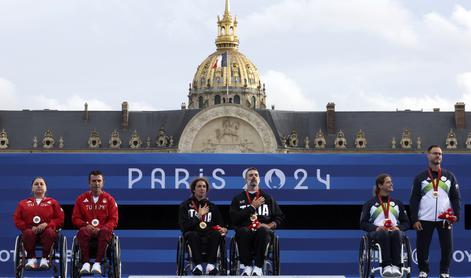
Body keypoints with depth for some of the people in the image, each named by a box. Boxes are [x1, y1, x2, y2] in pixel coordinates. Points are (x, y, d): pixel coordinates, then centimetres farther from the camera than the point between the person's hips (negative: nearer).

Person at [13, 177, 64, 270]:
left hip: (46, 230, -1)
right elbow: (17, 220, 13)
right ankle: (31, 259, -28)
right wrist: (30, 227, -6)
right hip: (31, 230, 1)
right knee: (28, 233, -37)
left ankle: (45, 259, -30)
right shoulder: (23, 203, 23)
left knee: (49, 232, -37)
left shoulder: (53, 202, 20)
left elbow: (60, 219, 9)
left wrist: (47, 224, -10)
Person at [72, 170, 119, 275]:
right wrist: (86, 225, -9)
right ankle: (86, 263, -43)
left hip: (102, 230, -1)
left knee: (106, 231, -37)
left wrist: (102, 228, -12)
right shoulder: (81, 199, 13)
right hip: (88, 229, 1)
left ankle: (98, 263, -46)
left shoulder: (109, 199, 11)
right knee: (83, 231, -36)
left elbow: (114, 220, 6)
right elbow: (75, 218, 11)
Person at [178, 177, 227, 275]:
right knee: (193, 234, -36)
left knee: (216, 234, -31)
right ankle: (198, 265, -37)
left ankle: (211, 265, -36)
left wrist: (223, 229, -10)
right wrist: (199, 216, -7)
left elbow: (221, 225, 14)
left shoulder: (212, 206, 16)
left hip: (208, 236, 2)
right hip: (193, 237, -2)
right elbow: (184, 226, -5)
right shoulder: (185, 205, 7)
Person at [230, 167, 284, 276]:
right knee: (242, 231, -37)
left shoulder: (267, 198, 21)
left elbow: (280, 217, 18)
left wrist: (270, 225, -2)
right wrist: (252, 207, 0)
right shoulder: (238, 199, 17)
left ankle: (258, 267, -34)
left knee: (263, 231, -37)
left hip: (262, 232, 0)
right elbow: (234, 218, 1)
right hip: (246, 233, 0)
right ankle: (247, 266, -28)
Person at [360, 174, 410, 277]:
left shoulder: (397, 203, 23)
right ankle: (386, 266, -51)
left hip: (395, 230, 2)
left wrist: (398, 227, -6)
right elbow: (363, 223, 6)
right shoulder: (370, 203, 14)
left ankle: (396, 266, -49)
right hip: (376, 232, -2)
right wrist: (376, 228, -14)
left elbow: (406, 223, 18)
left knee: (396, 233, -37)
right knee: (384, 234, -40)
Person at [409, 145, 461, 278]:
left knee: (447, 246, -1)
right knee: (422, 247, 1)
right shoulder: (420, 177, 5)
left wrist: (456, 215, -3)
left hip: (445, 219, 1)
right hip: (425, 220, -1)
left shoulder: (449, 176, 9)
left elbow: (455, 198, 9)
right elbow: (414, 200, 3)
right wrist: (414, 220, -5)